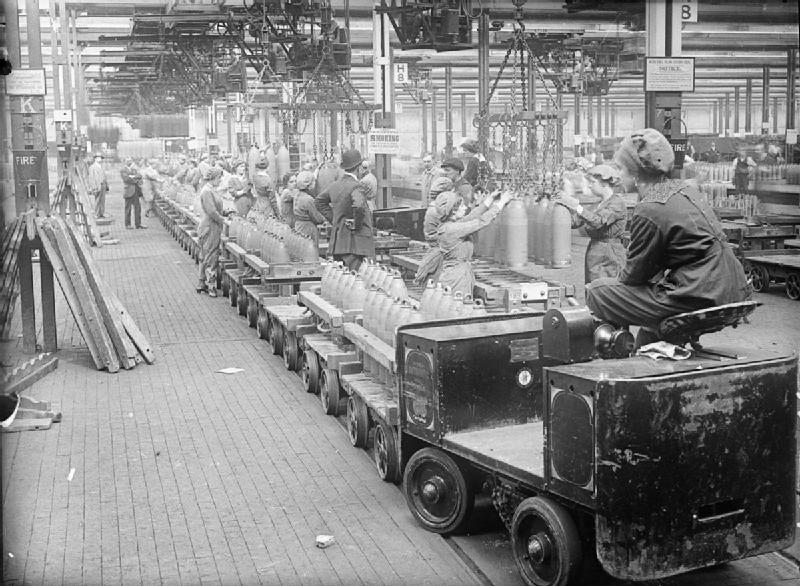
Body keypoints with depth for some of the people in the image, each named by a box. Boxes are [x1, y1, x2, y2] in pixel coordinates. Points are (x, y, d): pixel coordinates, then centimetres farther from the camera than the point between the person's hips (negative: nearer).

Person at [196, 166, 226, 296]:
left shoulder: (212, 190, 12)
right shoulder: (207, 191, -18)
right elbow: (212, 211, -22)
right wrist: (222, 221, -11)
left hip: (214, 228, 10)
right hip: (209, 228, -10)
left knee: (205, 257, 15)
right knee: (210, 257, -5)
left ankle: (201, 285, 23)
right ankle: (211, 286, 0)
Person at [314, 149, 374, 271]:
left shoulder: (335, 185, 10)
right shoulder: (356, 187, -14)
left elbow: (319, 201, 25)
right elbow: (359, 206, -33)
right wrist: (356, 225, -16)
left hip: (337, 242, 8)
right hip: (354, 244, -8)